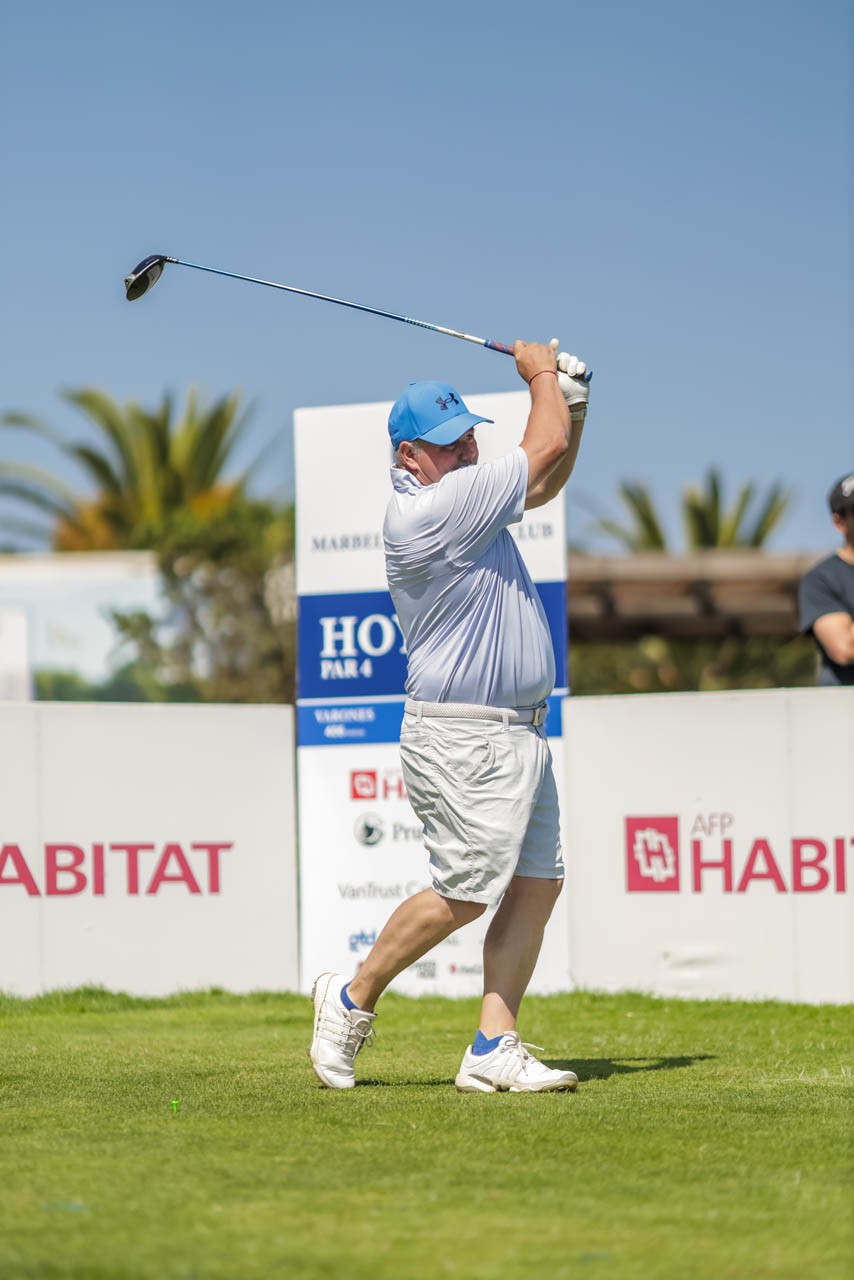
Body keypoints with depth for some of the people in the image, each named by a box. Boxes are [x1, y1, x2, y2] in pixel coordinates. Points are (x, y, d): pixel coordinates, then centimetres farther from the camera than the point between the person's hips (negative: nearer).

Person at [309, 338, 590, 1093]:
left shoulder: (462, 497, 13)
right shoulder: (429, 511, -18)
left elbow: (547, 480, 28)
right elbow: (542, 451, -14)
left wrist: (571, 403, 13)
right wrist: (540, 374, 3)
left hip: (519, 733, 10)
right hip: (461, 738, -10)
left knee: (536, 883, 3)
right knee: (465, 891, -11)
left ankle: (494, 1051, 2)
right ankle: (352, 999, 8)